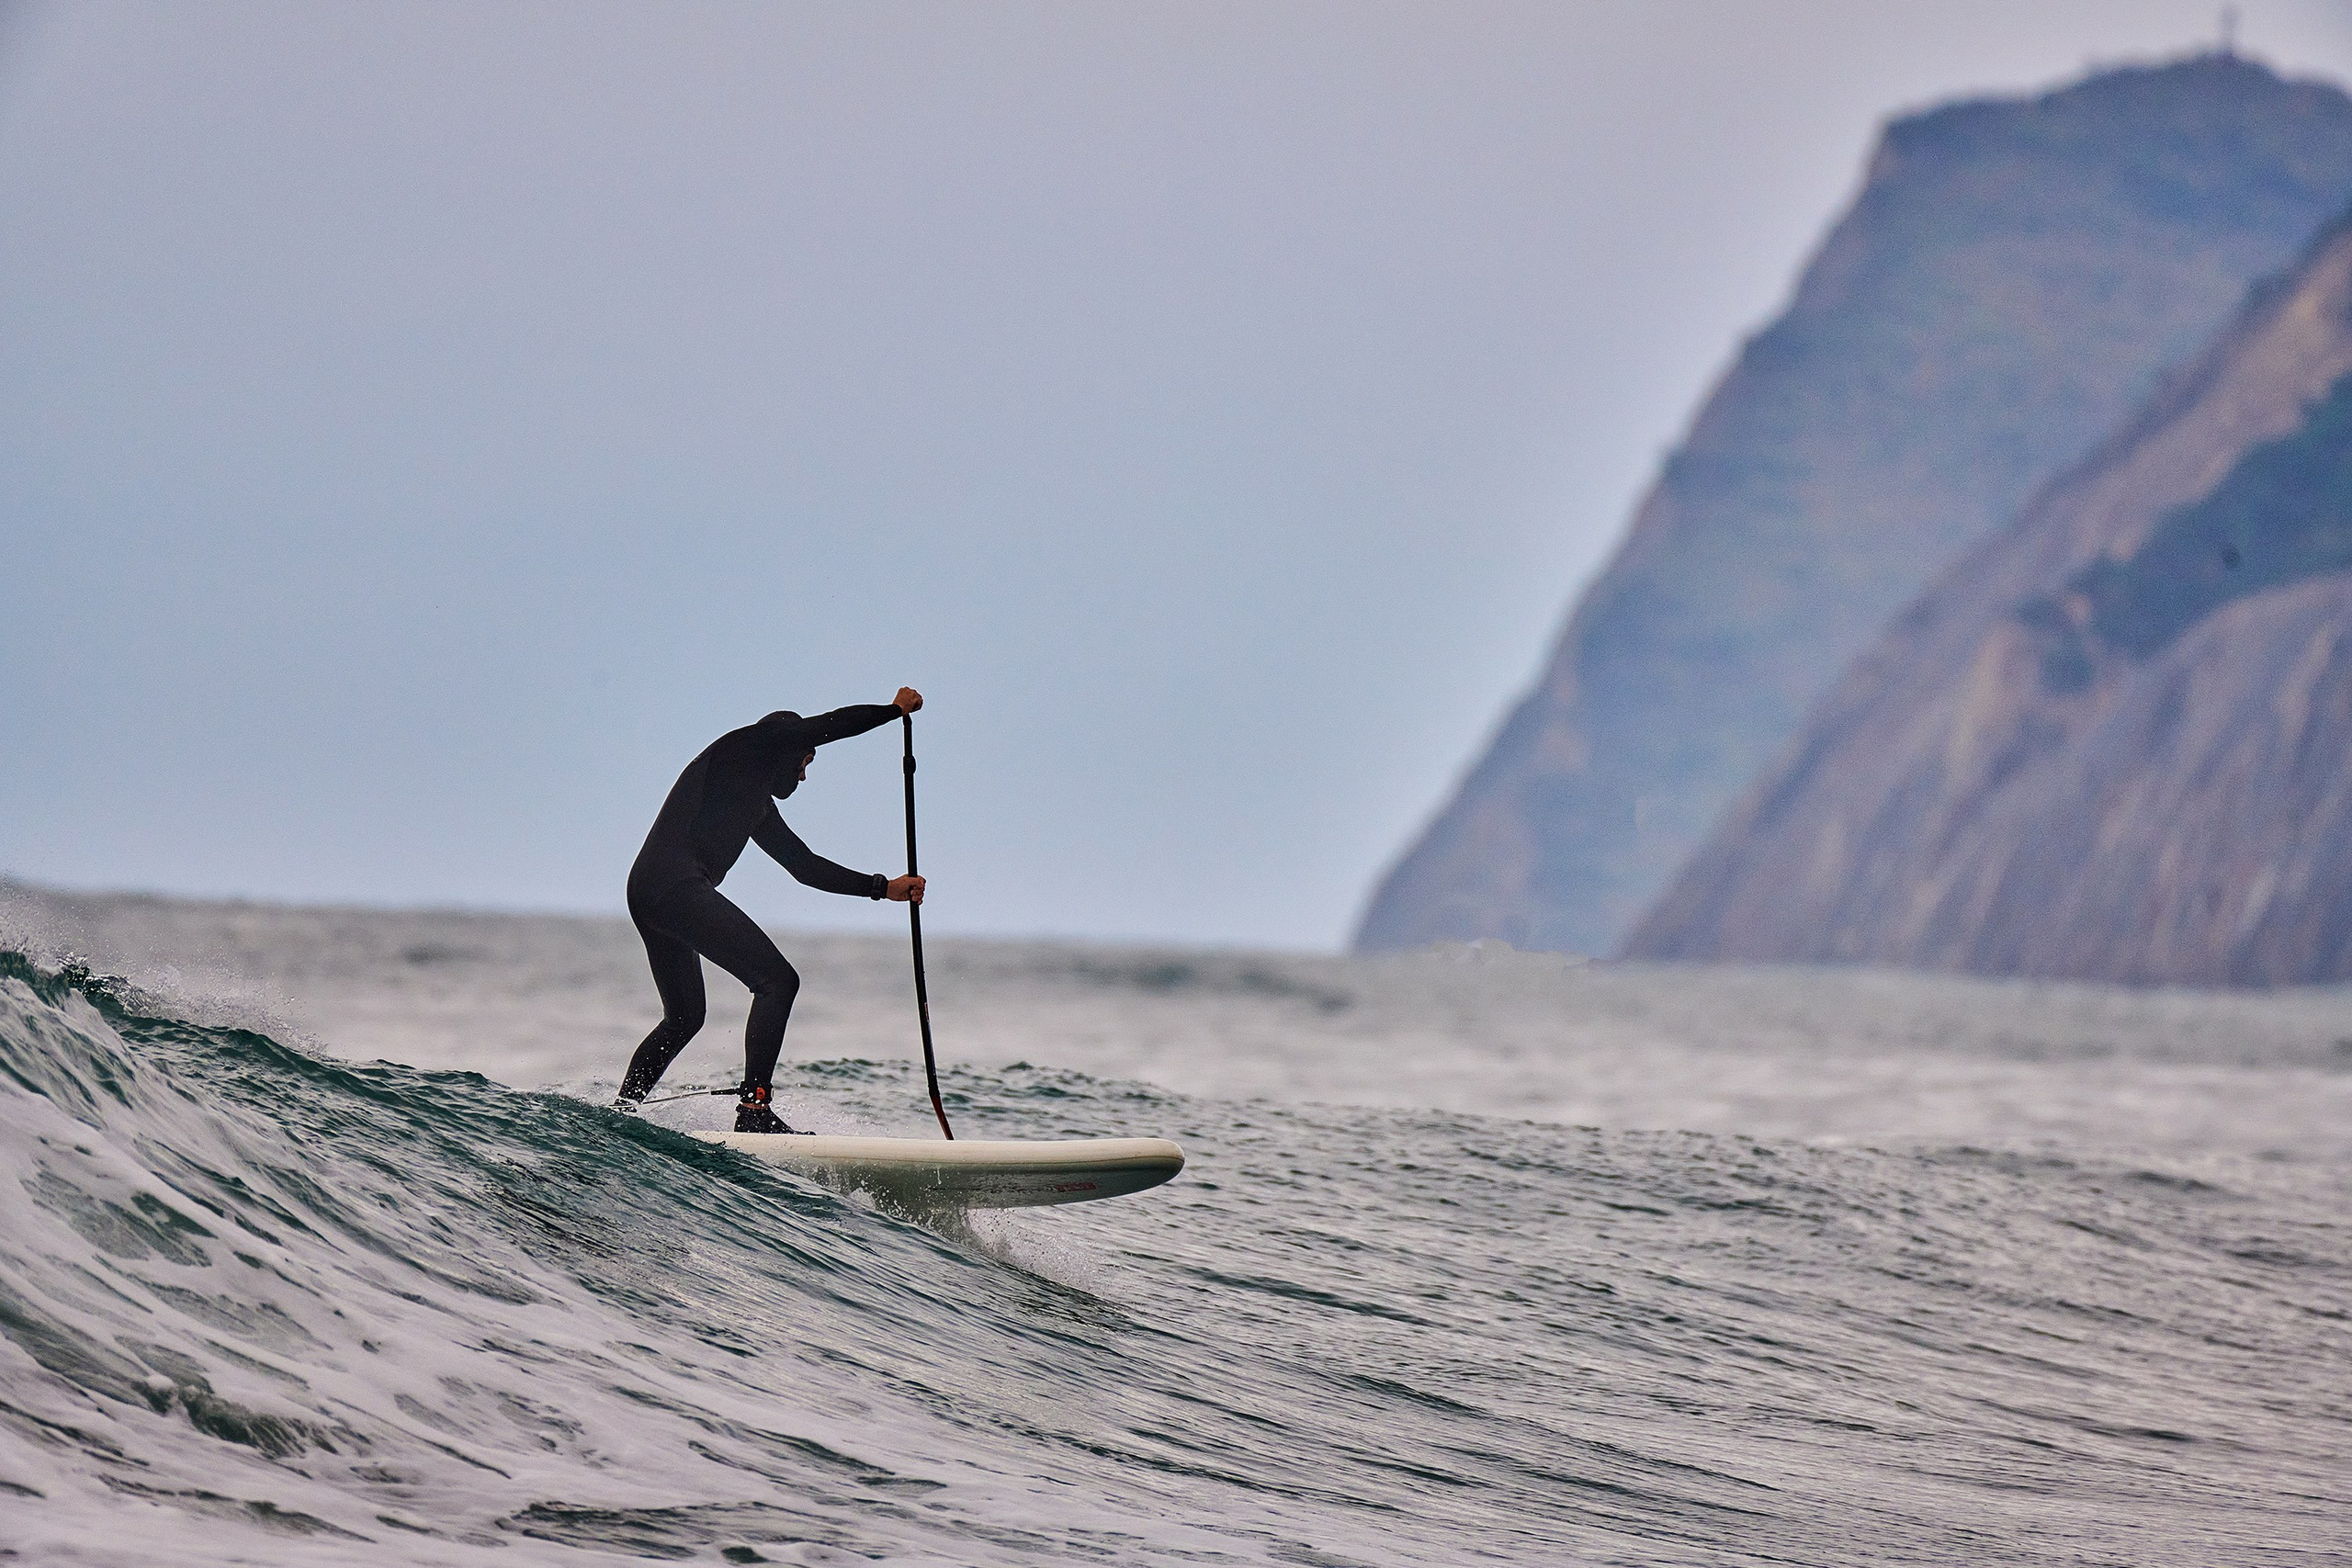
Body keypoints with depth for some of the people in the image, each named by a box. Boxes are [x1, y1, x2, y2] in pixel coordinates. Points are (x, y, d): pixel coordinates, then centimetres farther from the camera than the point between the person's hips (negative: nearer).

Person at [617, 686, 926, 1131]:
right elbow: (831, 725, 0)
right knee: (778, 981, -14)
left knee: (684, 1019, 25)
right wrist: (895, 709, 13)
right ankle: (755, 1110, -21)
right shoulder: (744, 747, 5)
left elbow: (806, 867, 33)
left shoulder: (759, 808, 29)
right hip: (676, 887, -10)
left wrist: (883, 887, 31)